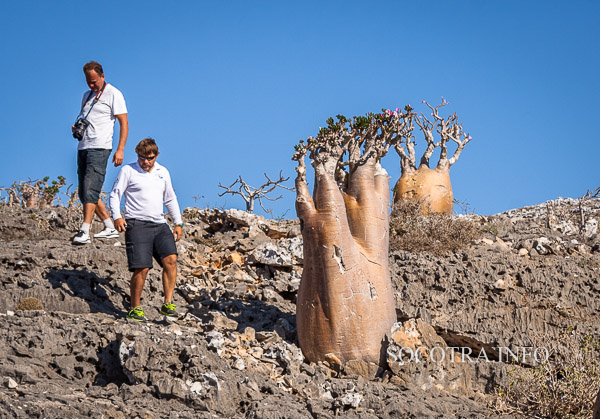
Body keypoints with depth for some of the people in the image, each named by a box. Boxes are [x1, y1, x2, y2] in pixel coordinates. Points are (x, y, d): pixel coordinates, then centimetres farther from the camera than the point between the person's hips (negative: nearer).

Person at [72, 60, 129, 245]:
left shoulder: (113, 94, -1)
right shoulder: (87, 95, 21)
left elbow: (124, 123, -5)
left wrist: (120, 150, -14)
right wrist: (76, 128, 7)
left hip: (99, 148, -8)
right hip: (83, 147, 8)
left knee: (90, 190, -18)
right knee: (84, 193, 7)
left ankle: (84, 232, -24)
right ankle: (110, 228, 15)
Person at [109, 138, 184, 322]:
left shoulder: (163, 172, 18)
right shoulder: (128, 171, 4)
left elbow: (170, 199, 27)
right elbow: (114, 195, 4)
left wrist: (178, 223, 21)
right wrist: (117, 217, -12)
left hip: (159, 224, 4)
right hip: (137, 224, -4)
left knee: (170, 258, -17)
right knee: (142, 268, -13)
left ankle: (168, 304, -11)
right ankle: (135, 309, 1)